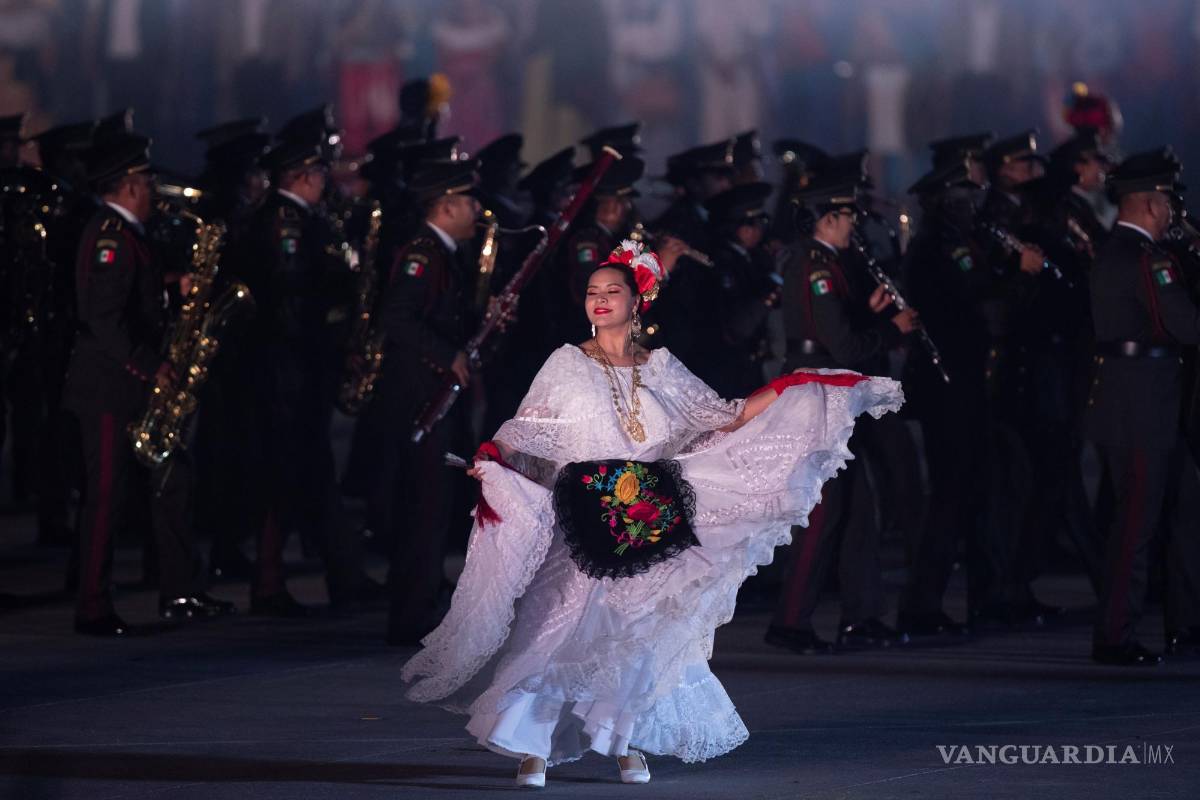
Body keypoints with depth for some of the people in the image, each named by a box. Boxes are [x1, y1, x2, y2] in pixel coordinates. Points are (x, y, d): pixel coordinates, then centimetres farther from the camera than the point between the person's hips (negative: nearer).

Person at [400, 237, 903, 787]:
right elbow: (526, 432, -1)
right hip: (580, 524, -3)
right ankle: (530, 747, -10)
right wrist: (491, 459, -20)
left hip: (647, 524, 3)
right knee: (559, 624, -11)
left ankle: (627, 742, 17)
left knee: (638, 628, 5)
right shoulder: (568, 364, 3)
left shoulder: (660, 369, 10)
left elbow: (725, 420, 10)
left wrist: (788, 391, 2)